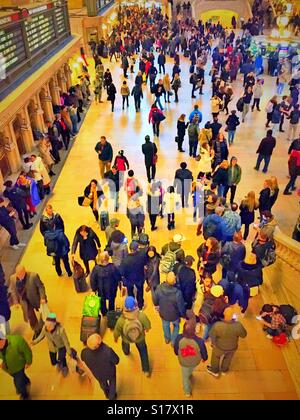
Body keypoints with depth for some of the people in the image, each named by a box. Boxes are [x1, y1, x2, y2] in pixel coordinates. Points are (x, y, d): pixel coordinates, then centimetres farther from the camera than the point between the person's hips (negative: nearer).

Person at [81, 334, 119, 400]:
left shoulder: (85, 352, -38)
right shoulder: (108, 351, -46)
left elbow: (83, 359, -11)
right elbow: (116, 361, -24)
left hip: (98, 374, 2)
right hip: (110, 372, -2)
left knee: (103, 383, 38)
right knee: (112, 383, 34)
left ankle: (107, 395, 67)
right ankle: (112, 397, 60)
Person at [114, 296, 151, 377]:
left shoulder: (121, 320, -41)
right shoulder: (142, 316, -39)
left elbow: (117, 332, -21)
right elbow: (148, 326, -18)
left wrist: (115, 338, 3)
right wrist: (146, 329, 7)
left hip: (126, 339, 1)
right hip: (140, 337, 0)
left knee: (125, 346, 38)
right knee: (143, 351, 30)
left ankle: (126, 352, 71)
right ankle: (146, 370, 41)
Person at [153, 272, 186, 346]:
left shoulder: (159, 288, -31)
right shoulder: (178, 293, -39)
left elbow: (155, 302, -12)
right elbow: (181, 306, -22)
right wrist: (183, 315, 0)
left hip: (163, 313, 2)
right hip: (174, 315, -2)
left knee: (165, 325, 34)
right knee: (176, 326, 32)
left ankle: (167, 339, 60)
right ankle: (174, 342, 51)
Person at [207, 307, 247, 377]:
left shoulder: (217, 325, -38)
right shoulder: (238, 325, -34)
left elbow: (211, 335, -20)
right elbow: (244, 335, -13)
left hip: (219, 347, -1)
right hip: (232, 348, 2)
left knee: (216, 358, 31)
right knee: (227, 359, 33)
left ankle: (214, 371, 55)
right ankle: (224, 370, 60)